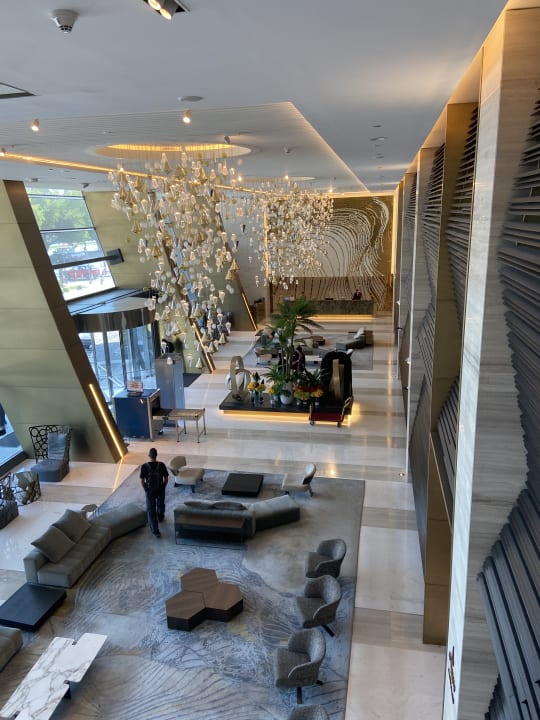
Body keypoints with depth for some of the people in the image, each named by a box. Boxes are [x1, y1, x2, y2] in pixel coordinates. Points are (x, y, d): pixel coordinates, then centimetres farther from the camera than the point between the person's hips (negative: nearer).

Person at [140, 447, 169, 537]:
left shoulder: (144, 466, -20)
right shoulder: (162, 465, -18)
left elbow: (142, 481, -12)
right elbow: (166, 479, -10)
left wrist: (145, 489, 5)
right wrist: (163, 487, 9)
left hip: (150, 491, -1)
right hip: (160, 490, 1)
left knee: (151, 510, 10)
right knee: (160, 505, 29)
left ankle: (156, 531, 7)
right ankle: (161, 517, 56)